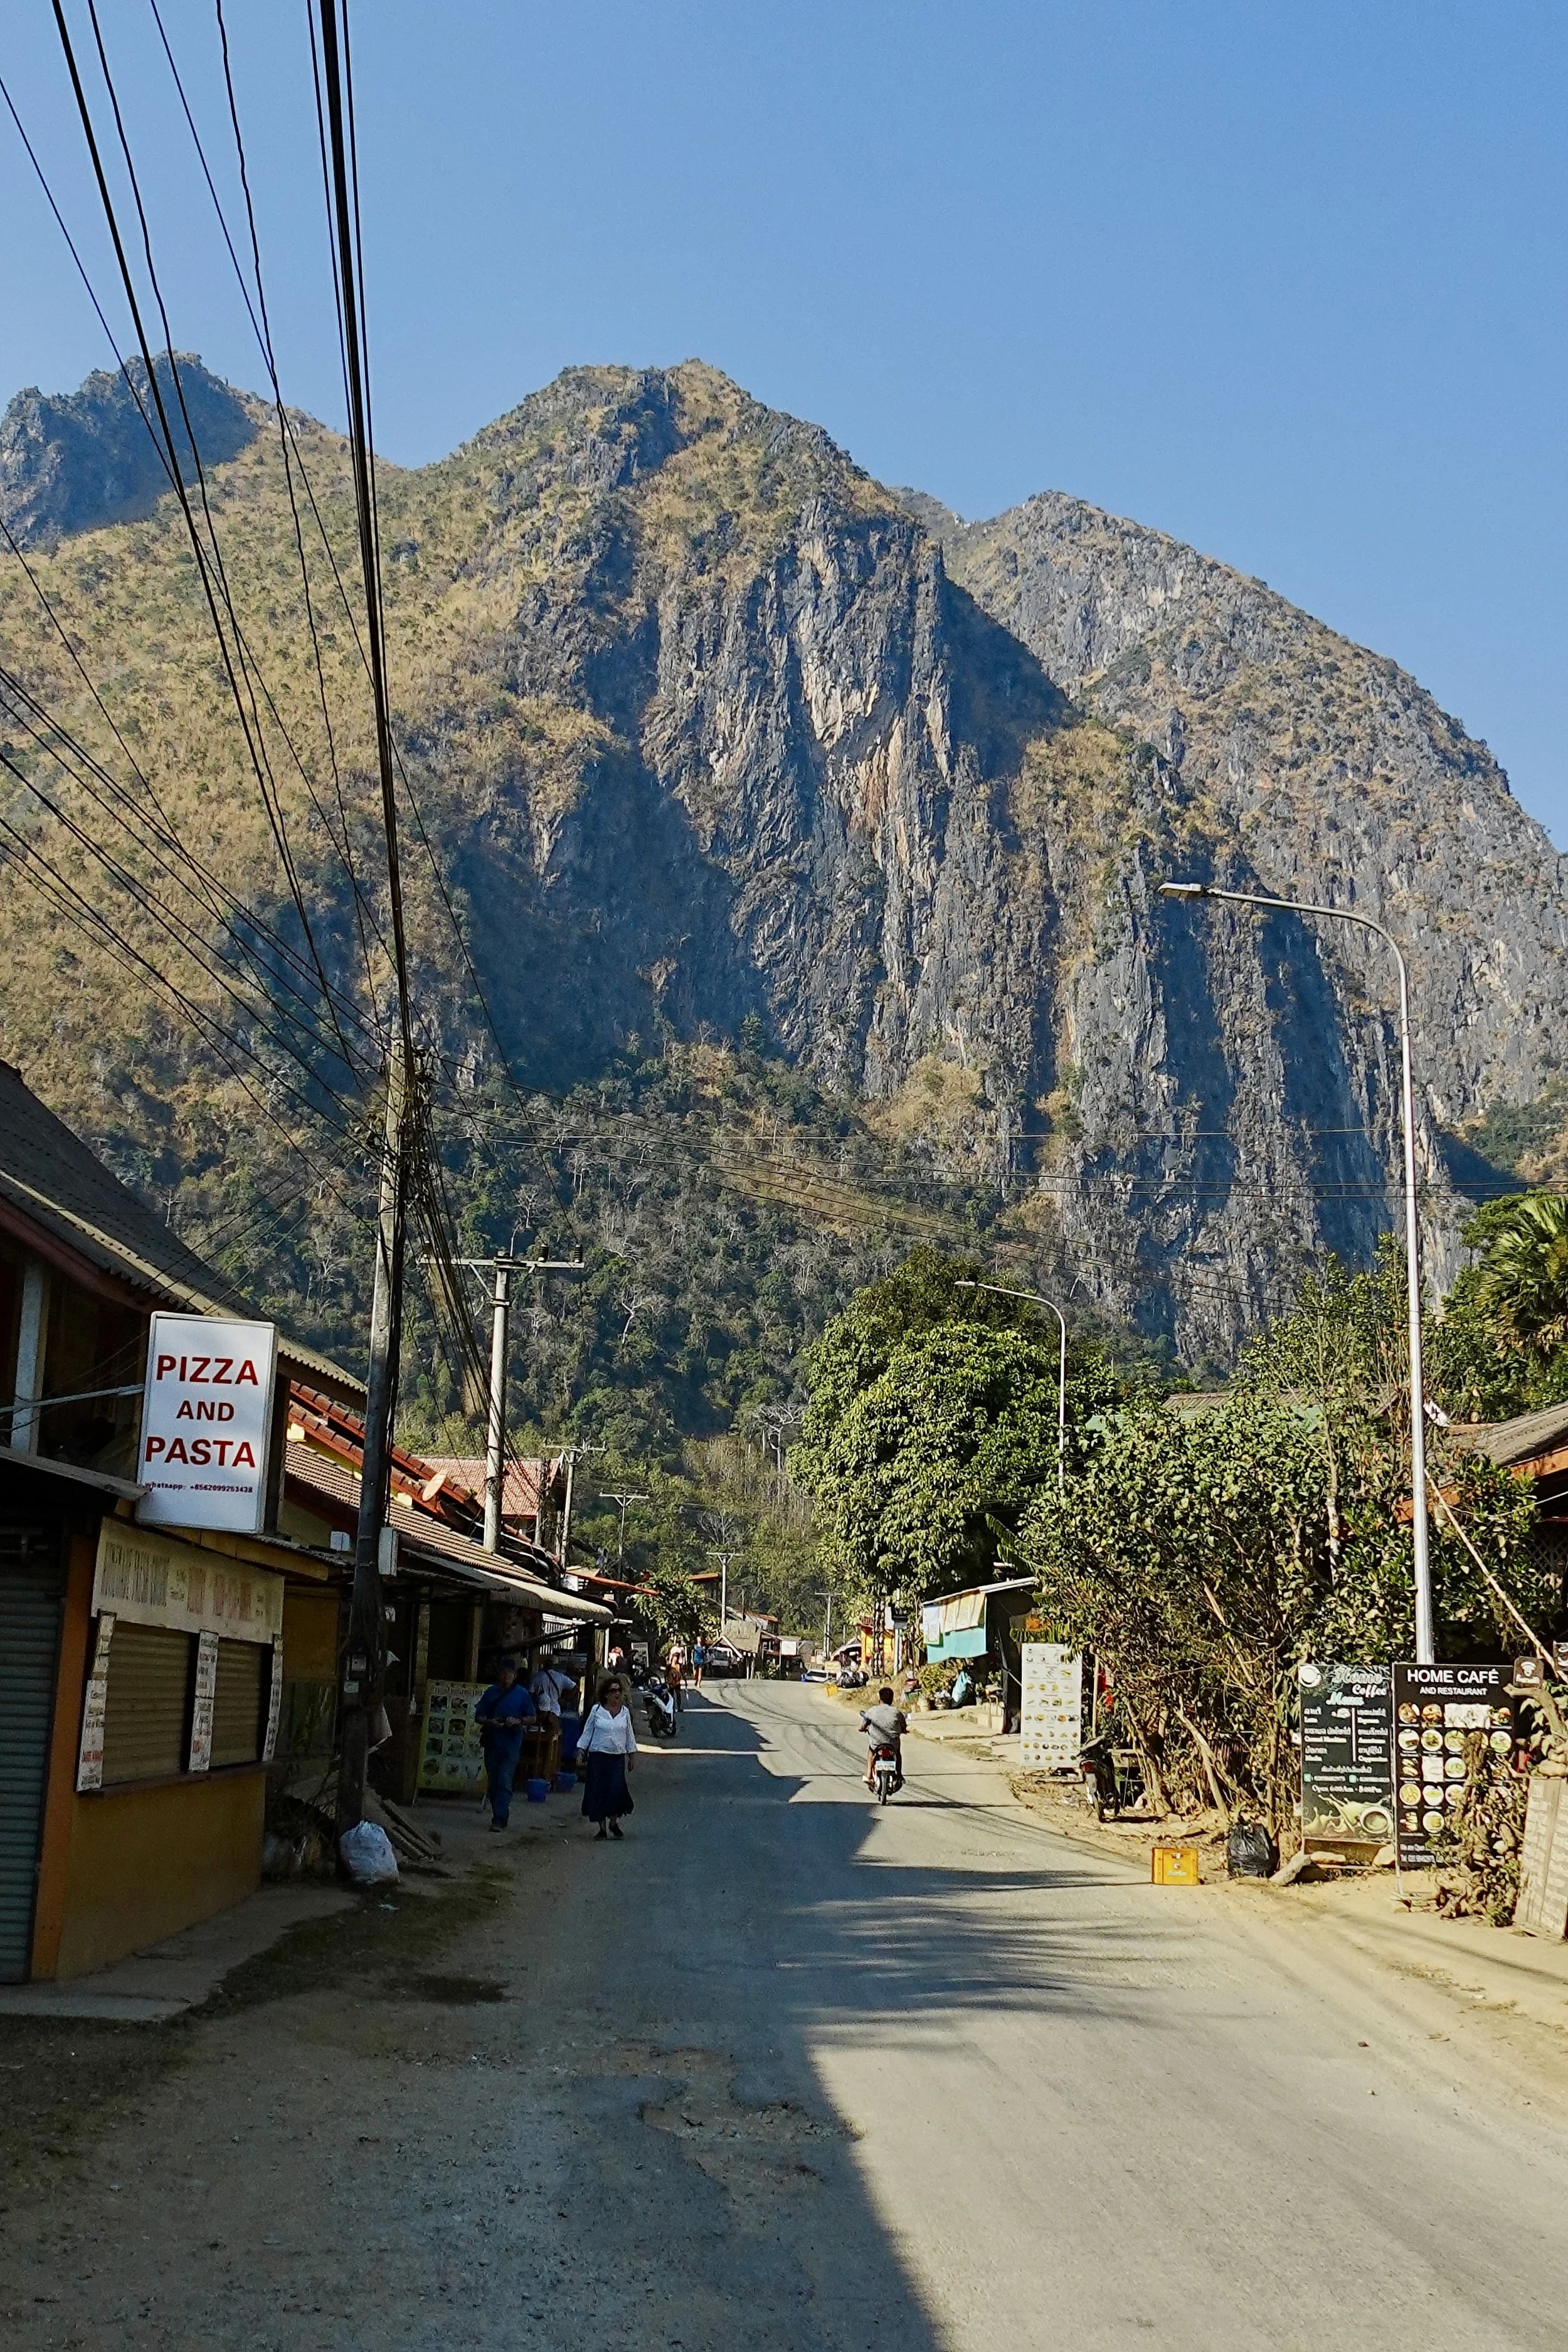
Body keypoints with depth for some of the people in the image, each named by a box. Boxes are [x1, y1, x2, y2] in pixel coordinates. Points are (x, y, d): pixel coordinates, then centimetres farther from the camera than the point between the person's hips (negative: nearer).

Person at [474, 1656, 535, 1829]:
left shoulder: (521, 1694, 2)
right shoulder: (492, 1692, 6)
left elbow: (532, 1718, 7)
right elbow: (478, 1717, 7)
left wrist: (519, 1721, -12)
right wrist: (490, 1722, -13)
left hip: (512, 1744, -3)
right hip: (492, 1742, 3)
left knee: (505, 1781, -12)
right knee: (493, 1782, 10)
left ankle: (499, 1819, -14)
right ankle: (502, 1814, 26)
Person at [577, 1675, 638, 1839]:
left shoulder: (625, 1712, 7)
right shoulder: (596, 1710, 1)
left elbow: (629, 1734, 13)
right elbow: (588, 1731, 6)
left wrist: (632, 1754, 12)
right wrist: (581, 1748, 0)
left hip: (618, 1757, 1)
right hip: (598, 1755, -1)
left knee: (616, 1790, -10)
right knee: (598, 1791, -1)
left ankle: (614, 1822, 9)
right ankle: (602, 1827, 9)